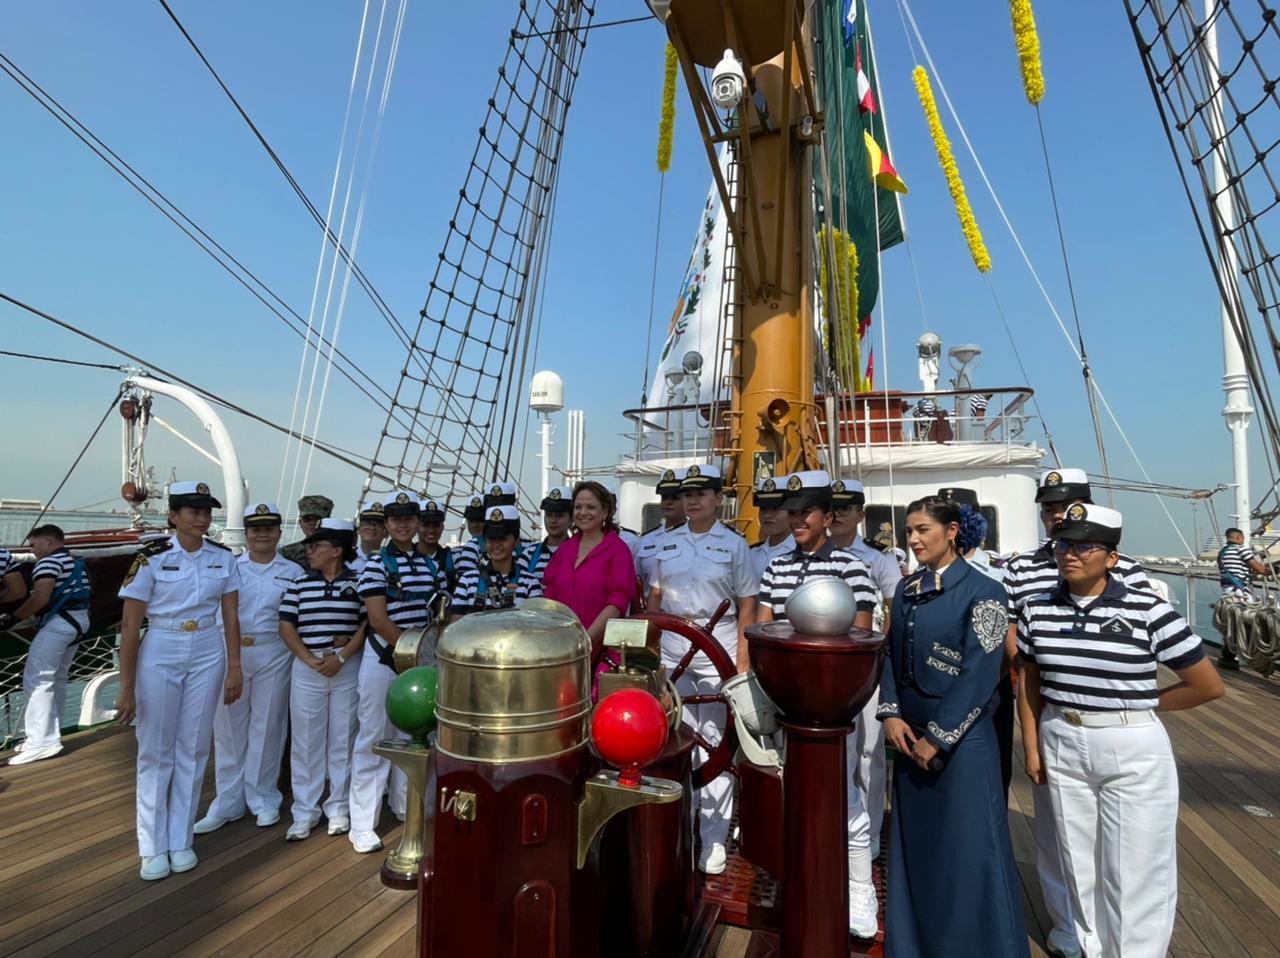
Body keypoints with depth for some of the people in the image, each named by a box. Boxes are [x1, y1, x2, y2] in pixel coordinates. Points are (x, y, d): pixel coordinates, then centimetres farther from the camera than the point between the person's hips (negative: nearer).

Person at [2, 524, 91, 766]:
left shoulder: (49, 562, -8)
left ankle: (41, 741, -13)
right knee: (57, 679, 16)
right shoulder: (76, 563, 20)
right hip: (79, 620, 10)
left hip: (58, 622, -10)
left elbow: (41, 598, -18)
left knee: (36, 679, -8)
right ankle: (50, 735, 21)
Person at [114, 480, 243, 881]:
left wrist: (234, 668, 1)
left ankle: (181, 841, 23)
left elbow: (230, 617, 4)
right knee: (155, 751, 6)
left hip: (208, 655, 2)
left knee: (193, 749, 9)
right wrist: (127, 687, -8)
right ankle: (154, 847, 20)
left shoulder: (223, 558, 0)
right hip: (159, 656, -2)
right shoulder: (152, 558, -9)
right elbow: (130, 626, -8)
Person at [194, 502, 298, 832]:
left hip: (273, 657, -1)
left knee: (266, 727, 7)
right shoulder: (230, 568, 6)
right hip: (231, 654, 1)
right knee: (229, 727, 6)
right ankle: (228, 802, 20)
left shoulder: (293, 572, 4)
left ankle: (263, 799, 21)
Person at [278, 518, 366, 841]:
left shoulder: (358, 582, 0)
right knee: (306, 741, 7)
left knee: (342, 740, 7)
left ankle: (339, 809, 21)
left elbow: (367, 624, -3)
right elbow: (286, 627, 2)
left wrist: (341, 657, -14)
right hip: (306, 667, 2)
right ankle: (304, 813, 19)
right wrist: (310, 659, -9)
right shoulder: (299, 584, 5)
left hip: (348, 667, -2)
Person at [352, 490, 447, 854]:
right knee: (374, 739, 1)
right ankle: (363, 825, 10)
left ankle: (405, 806, 32)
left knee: (411, 736, 16)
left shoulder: (430, 564, 6)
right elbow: (378, 620, -14)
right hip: (383, 659, -5)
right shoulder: (377, 564, -8)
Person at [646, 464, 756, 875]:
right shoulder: (667, 543, 8)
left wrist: (743, 660, -7)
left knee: (715, 745, 4)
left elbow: (746, 606, -1)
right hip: (672, 650, 3)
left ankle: (714, 840, 17)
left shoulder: (734, 544, 0)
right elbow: (655, 598, 13)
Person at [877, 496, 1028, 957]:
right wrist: (890, 714, -3)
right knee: (913, 842, 17)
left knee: (967, 848, 5)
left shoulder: (982, 592, -12)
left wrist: (938, 738, -15)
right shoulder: (907, 588, 7)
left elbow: (979, 675, -16)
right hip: (910, 735, 6)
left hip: (960, 739, -6)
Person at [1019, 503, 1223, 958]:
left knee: (1135, 873, 9)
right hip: (1062, 748, 3)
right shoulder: (1037, 608, -2)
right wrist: (1032, 747, 4)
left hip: (1134, 752, -3)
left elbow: (1208, 685, -3)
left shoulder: (1148, 610, -12)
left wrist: (1138, 705, 1)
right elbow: (1030, 683, 7)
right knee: (1079, 866, 17)